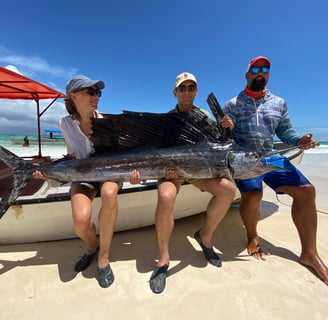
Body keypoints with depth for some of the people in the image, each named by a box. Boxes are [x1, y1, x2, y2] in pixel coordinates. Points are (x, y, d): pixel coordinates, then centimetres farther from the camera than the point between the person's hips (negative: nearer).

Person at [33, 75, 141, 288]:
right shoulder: (66, 123, -2)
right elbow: (72, 155, 9)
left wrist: (131, 171, -25)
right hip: (83, 175, 1)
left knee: (109, 193, -39)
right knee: (81, 219, -29)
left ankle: (103, 258, -15)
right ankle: (92, 247, 11)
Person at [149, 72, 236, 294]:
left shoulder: (205, 116, 12)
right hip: (172, 168, -2)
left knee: (228, 188, -25)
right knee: (166, 197, -34)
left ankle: (205, 235, 1)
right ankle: (163, 257, -11)